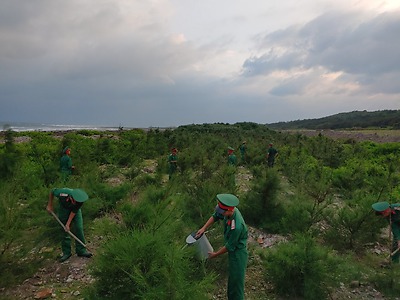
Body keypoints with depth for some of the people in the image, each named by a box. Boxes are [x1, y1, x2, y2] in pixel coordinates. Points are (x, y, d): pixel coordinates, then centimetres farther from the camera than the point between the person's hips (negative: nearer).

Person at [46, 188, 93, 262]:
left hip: (75, 210, 0)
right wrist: (49, 205, -6)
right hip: (64, 208, 0)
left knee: (79, 229, -8)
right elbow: (52, 192, -16)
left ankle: (81, 250, 2)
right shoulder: (63, 193, -39)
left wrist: (68, 224, -19)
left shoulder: (79, 201, -35)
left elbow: (74, 211, -20)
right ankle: (66, 252, 13)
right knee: (65, 231, 1)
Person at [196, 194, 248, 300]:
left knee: (236, 280, 6)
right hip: (233, 251, 9)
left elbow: (230, 246, -24)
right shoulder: (228, 211, -15)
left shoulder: (237, 226, -37)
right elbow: (215, 216, 7)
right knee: (232, 277, 25)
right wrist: (203, 228, -3)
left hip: (238, 253, -9)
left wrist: (215, 254, -9)